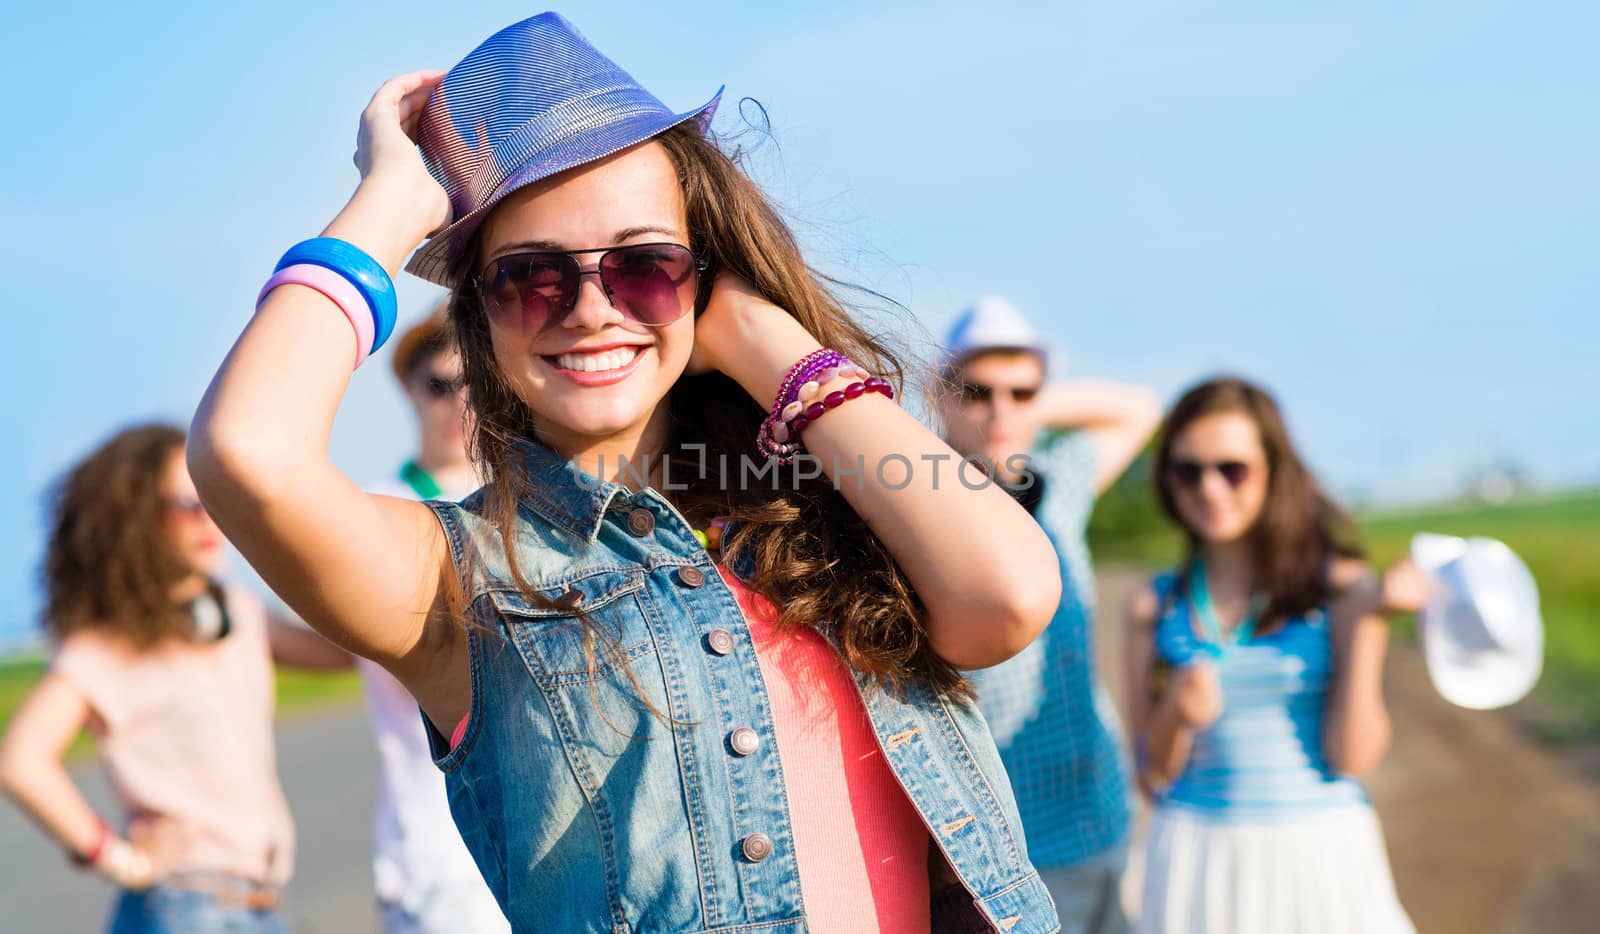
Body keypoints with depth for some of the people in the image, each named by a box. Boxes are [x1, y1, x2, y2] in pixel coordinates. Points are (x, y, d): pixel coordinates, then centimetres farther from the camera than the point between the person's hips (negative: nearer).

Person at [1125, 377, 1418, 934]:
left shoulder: (1338, 586, -2)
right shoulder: (1155, 607, 3)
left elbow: (1353, 757, -8)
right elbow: (1153, 776, 4)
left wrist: (1368, 622, -14)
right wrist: (1175, 715, -15)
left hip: (1321, 850, -1)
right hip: (1198, 850, 2)